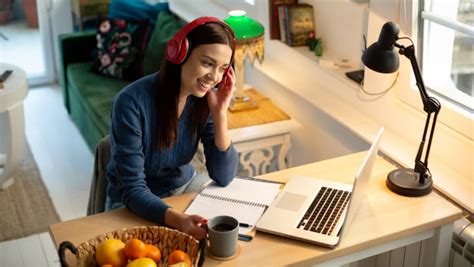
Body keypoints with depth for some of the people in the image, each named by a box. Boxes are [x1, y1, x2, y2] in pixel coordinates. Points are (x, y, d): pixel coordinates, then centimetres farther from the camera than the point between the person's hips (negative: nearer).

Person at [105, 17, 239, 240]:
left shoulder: (205, 98, -12)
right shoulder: (132, 103, -27)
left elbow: (223, 177, -11)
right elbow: (133, 191, -27)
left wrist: (220, 114, -23)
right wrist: (179, 221, -45)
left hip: (185, 186, 5)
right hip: (134, 205, -5)